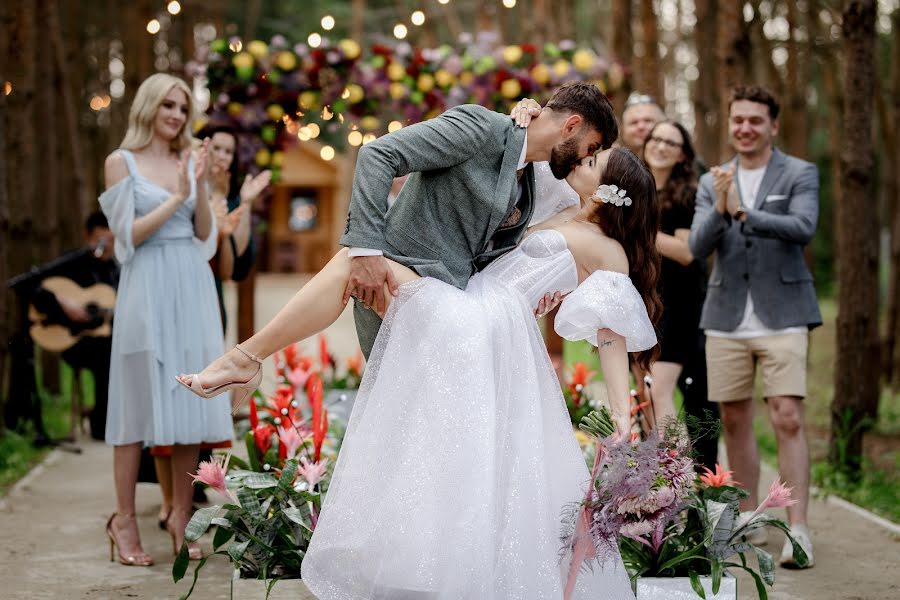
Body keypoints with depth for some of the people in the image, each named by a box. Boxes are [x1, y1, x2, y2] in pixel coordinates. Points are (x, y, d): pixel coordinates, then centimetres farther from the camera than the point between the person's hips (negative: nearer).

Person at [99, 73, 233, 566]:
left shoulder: (188, 161, 13)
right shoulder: (122, 161, 1)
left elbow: (206, 236, 9)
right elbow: (129, 235, -6)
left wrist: (200, 187, -5)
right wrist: (175, 198, -12)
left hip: (192, 288, 5)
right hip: (148, 289, -4)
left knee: (189, 398, 3)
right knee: (141, 400, -4)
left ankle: (181, 515, 10)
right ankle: (124, 519, 2)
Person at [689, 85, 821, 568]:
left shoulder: (800, 175, 0)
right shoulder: (712, 182, 10)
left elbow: (802, 228, -17)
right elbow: (698, 246, -1)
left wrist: (743, 212, -29)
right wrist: (719, 208, -20)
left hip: (782, 318, -4)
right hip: (727, 320, 4)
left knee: (788, 420, -12)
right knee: (735, 422, 9)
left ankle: (798, 531, -11)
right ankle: (748, 521, 22)